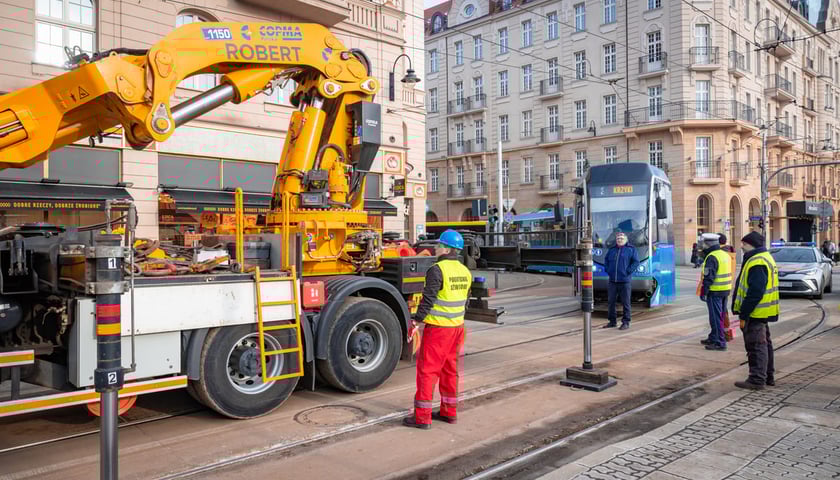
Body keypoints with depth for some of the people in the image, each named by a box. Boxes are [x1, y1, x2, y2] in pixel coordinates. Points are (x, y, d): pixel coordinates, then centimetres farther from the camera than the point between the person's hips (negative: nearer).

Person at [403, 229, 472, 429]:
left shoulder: (437, 270, -16)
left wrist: (417, 320, -10)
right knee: (449, 369, 17)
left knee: (427, 370, -2)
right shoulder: (465, 271, 9)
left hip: (437, 327, -8)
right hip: (457, 327, 8)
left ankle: (422, 417, 2)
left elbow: (428, 299, -18)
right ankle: (449, 412, 25)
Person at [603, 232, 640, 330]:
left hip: (625, 281, -4)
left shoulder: (631, 249, 2)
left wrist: (628, 272, -10)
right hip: (612, 281, 4)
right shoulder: (611, 249, 14)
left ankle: (626, 322, 6)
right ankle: (612, 321, 17)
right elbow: (606, 261, 21)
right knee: (611, 302, 7)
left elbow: (636, 262, -3)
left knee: (625, 303, -1)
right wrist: (608, 271, 7)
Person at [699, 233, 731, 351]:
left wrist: (703, 292, -16)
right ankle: (713, 338, 29)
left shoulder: (711, 257, -17)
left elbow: (708, 277, -21)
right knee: (719, 316, 18)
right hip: (726, 290, 9)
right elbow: (727, 273, 18)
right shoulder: (725, 255, 12)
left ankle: (720, 343, -2)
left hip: (715, 291, -9)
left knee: (716, 317, -4)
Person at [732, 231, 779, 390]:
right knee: (764, 343, 18)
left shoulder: (757, 263, -21)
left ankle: (757, 380, 2)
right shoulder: (765, 258, 14)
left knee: (756, 345, -4)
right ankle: (768, 376, 28)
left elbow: (755, 293, -25)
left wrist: (743, 315, -21)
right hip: (762, 312, 11)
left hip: (755, 313, -11)